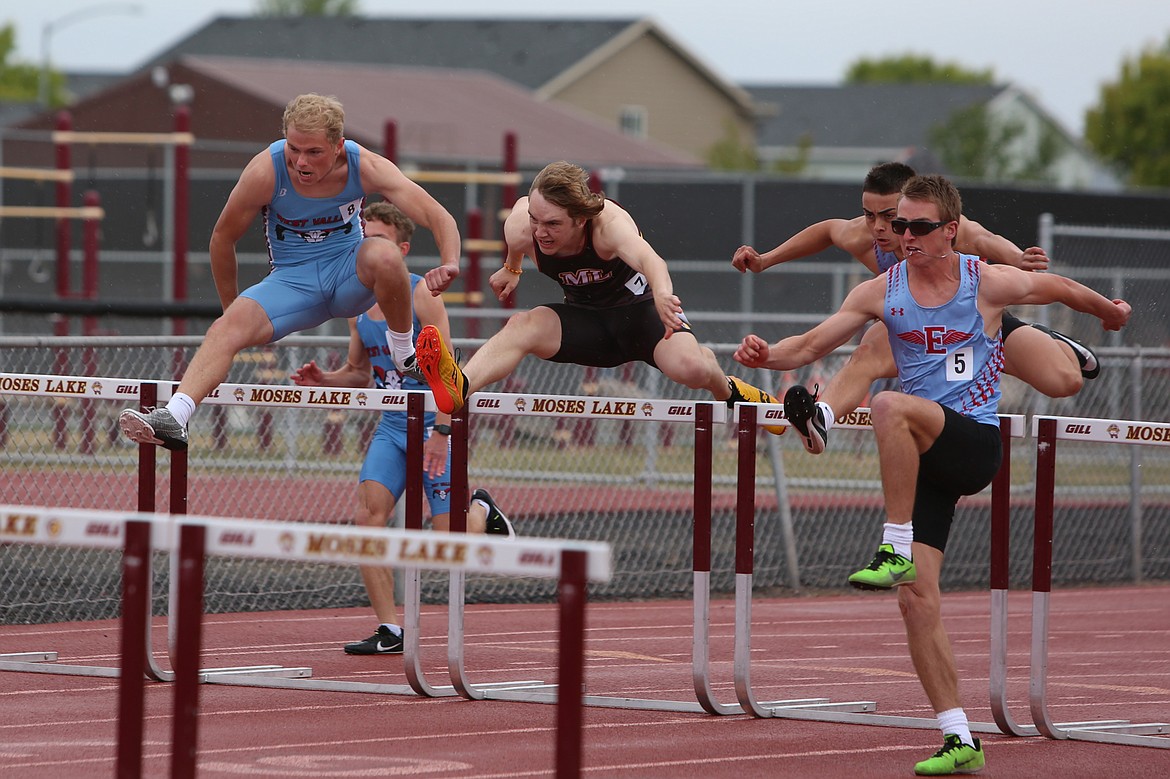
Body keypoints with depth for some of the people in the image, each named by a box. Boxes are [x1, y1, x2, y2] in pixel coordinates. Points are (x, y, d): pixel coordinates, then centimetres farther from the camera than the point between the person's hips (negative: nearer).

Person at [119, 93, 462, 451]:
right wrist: (230, 307, 9)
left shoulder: (364, 167, -18)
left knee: (385, 255, -35)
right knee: (227, 328, -28)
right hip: (292, 280, 0)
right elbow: (223, 238, -2)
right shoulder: (265, 172, -19)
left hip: (350, 273, 0)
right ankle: (173, 418, -42)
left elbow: (438, 217, -19)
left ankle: (406, 353, -14)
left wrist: (449, 264, -41)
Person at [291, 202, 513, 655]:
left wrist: (441, 432, -25)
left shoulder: (421, 295, -13)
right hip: (392, 426, 6)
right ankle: (389, 631, -10)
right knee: (369, 511, -14)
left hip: (433, 425, -6)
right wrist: (324, 380, -3)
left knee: (449, 539, -5)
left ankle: (481, 511, 33)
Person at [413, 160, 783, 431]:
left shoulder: (609, 223, -35)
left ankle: (728, 390, 5)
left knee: (689, 367, -31)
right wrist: (511, 269, 25)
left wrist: (662, 295, -79)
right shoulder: (521, 227, -21)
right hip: (586, 320, 3)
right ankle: (459, 388, -52)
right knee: (522, 327, -28)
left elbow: (648, 259, -57)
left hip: (638, 308, -3)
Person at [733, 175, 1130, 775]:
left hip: (976, 444, -4)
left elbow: (1062, 290, 15)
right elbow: (811, 345, 1)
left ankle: (895, 548, -29)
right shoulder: (881, 292, 5)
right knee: (917, 599, -6)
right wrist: (767, 355, -19)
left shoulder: (989, 284, -3)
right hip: (921, 461, 4)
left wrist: (1110, 311, 32)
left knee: (890, 406, -34)